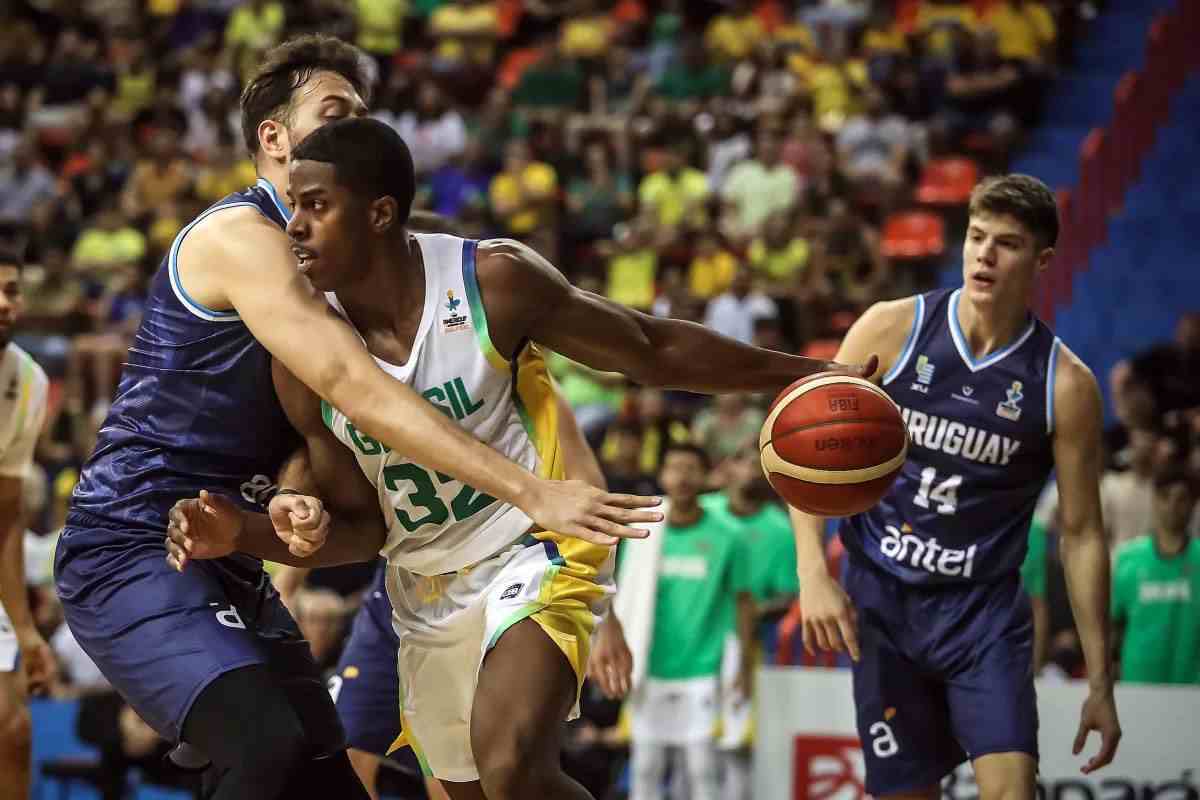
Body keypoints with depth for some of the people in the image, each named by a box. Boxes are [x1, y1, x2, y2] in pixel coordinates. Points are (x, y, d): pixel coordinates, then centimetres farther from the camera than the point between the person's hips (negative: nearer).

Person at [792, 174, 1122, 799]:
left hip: (986, 610, -1)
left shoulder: (1065, 384, -6)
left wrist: (1099, 682, -1)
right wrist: (813, 574, -11)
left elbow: (1081, 533, -1)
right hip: (880, 603, 1)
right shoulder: (892, 329, -5)